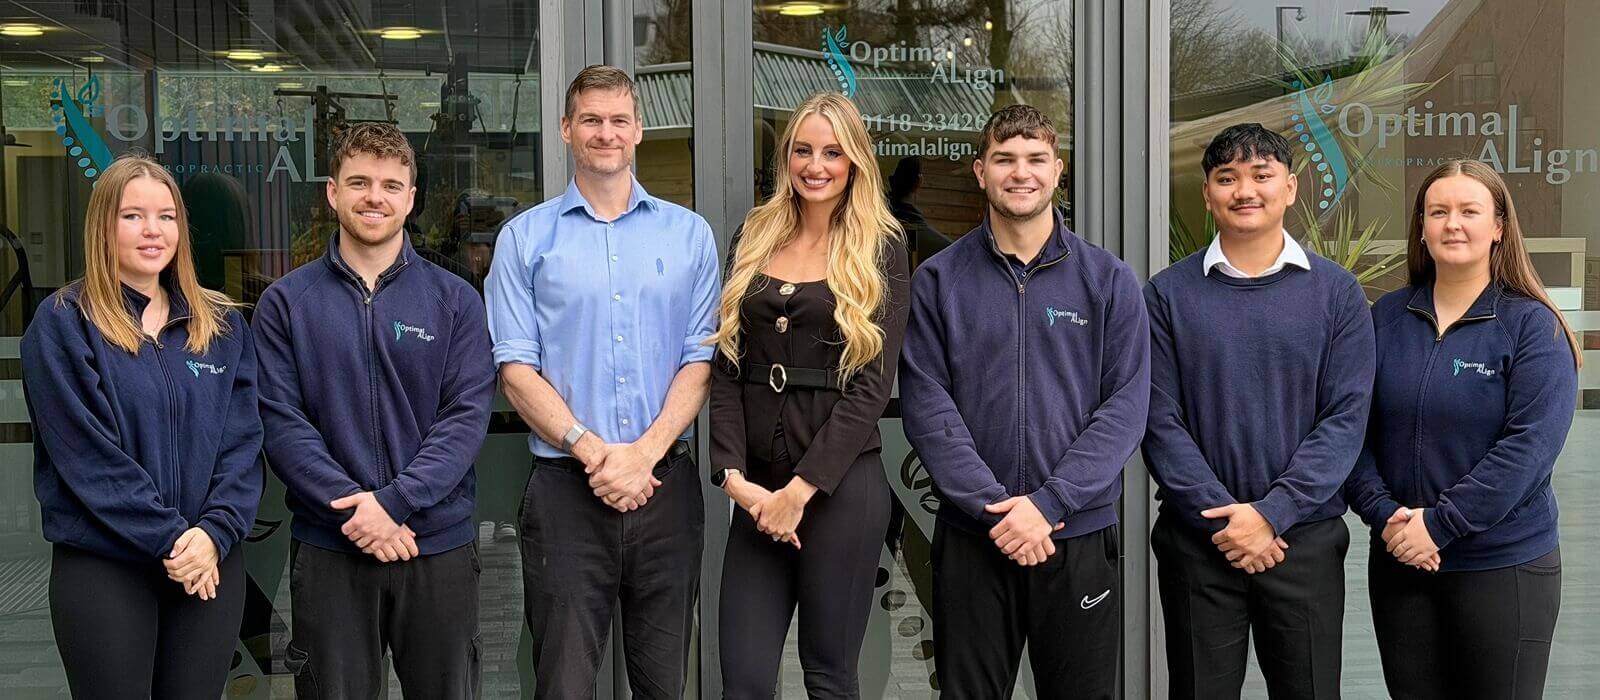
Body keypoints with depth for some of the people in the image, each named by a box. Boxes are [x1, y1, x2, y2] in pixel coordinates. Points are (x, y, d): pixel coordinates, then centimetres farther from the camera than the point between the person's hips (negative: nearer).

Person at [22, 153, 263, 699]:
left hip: (212, 564, 3)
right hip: (103, 566, -3)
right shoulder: (61, 324, -3)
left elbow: (243, 442, 3)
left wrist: (216, 532, -12)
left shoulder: (223, 324, 8)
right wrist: (168, 537, -16)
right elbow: (86, 454, -11)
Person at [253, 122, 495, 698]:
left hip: (440, 544, 1)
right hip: (328, 548, 0)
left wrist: (393, 500, -17)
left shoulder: (455, 300, 4)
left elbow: (467, 415, -5)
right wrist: (352, 507, -16)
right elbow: (281, 420, -5)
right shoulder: (286, 302, 3)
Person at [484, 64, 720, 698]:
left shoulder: (689, 234, 8)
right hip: (565, 485, -1)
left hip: (666, 482, 2)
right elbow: (516, 366, -2)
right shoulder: (526, 237, 5)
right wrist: (589, 450, -14)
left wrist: (645, 452, -11)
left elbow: (701, 360, 2)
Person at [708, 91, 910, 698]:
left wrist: (801, 489, -12)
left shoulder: (880, 251, 0)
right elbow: (725, 368, 6)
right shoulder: (753, 241, 11)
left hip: (842, 482, -3)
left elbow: (872, 384, -7)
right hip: (757, 486, 3)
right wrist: (733, 476, -7)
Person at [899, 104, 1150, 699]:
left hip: (1081, 538, 1)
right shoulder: (937, 281, 2)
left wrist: (1047, 503, -14)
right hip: (970, 539, 0)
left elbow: (1125, 408, -4)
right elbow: (927, 407, -5)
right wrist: (993, 507, -15)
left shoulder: (1109, 280, 3)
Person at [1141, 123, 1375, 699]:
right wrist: (1221, 517, -13)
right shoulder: (1168, 294, 1)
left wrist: (1271, 513, -14)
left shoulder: (1336, 293, 3)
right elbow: (1160, 422, -4)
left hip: (1304, 539, 0)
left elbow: (1345, 418, -4)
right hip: (1197, 541, 0)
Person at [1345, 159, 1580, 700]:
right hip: (1398, 561, 3)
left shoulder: (1533, 325, -5)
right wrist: (1384, 514, -12)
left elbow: (1531, 443, -14)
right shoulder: (1386, 316, 4)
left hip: (1504, 567, -3)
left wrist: (1439, 523, -18)